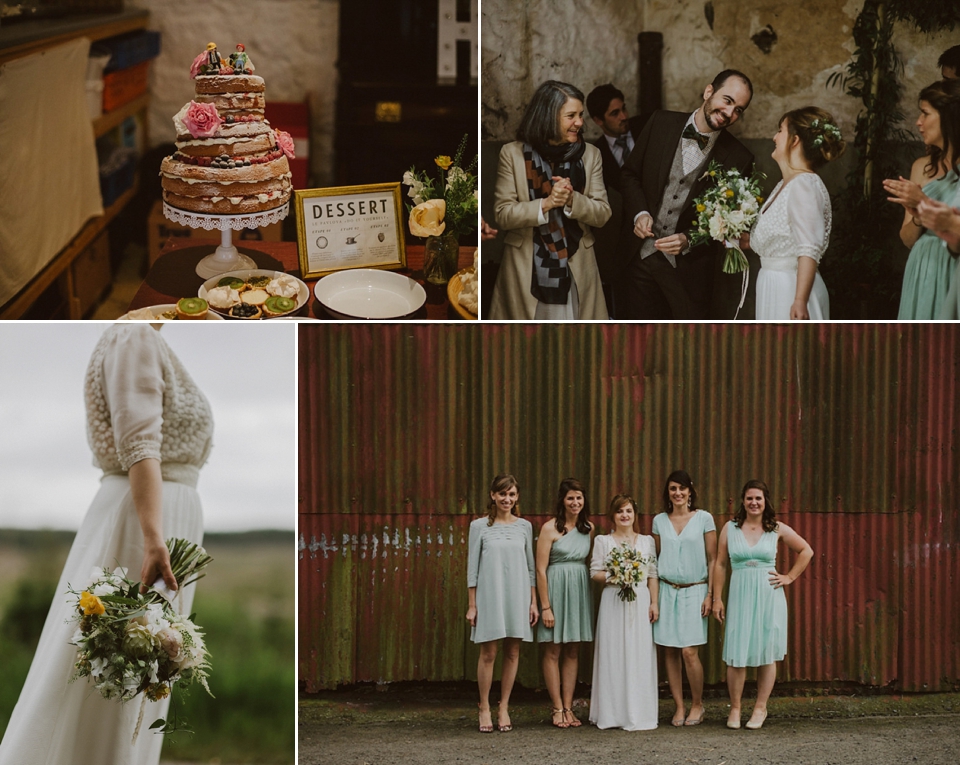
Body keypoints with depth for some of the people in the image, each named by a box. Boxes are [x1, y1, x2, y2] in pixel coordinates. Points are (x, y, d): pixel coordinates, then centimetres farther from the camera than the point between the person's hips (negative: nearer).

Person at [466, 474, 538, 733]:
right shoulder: (480, 526, 1)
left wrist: (533, 601, 7)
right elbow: (472, 567, 2)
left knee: (512, 653, 3)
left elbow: (530, 566, 12)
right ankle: (484, 709, 6)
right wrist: (472, 604, -2)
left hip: (517, 595, 3)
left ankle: (504, 708, 12)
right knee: (488, 653, -3)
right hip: (489, 594, -3)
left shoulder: (524, 526, 9)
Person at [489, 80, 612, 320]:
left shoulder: (589, 154, 4)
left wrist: (572, 200, -18)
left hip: (576, 270, 2)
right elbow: (503, 215, -6)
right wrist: (545, 204, -21)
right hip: (526, 271, -2)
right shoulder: (513, 154, -3)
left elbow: (603, 213, 1)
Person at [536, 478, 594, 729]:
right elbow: (540, 569, -10)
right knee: (553, 652, 0)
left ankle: (568, 707, 12)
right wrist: (545, 606, -14)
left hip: (580, 590, 5)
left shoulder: (588, 528, 8)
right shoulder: (550, 528, -9)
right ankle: (558, 709, 5)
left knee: (573, 652, 7)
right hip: (555, 588, -5)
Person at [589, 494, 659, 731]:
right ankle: (613, 713, 1)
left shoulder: (647, 541, 11)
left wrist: (654, 602, 0)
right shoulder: (603, 541, 7)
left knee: (640, 656, -1)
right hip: (613, 603, -1)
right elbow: (595, 572, 3)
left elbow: (653, 575, 8)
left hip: (640, 602, 1)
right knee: (613, 656, -3)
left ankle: (638, 713, 3)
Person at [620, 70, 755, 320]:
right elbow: (630, 173, 9)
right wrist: (640, 213, -8)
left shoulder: (738, 159, -6)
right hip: (641, 258, 2)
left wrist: (689, 240, -17)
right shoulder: (661, 123, 1)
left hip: (689, 268, -2)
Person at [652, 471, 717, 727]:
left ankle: (697, 704, 7)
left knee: (689, 651, -11)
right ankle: (679, 707, 10)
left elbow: (712, 559, 2)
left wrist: (710, 594, -4)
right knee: (670, 651, 1)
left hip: (694, 591, -3)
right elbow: (656, 559, 14)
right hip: (666, 591, 3)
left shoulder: (704, 519, 0)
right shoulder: (659, 521, 8)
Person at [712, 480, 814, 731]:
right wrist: (717, 598, 2)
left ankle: (760, 708, 14)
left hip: (769, 597, 0)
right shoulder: (730, 528, 4)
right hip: (740, 596, 0)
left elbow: (806, 551, 13)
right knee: (736, 654, -4)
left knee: (767, 653, 3)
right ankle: (735, 708, 8)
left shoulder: (777, 529, 3)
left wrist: (790, 577, 6)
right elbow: (720, 564, 6)